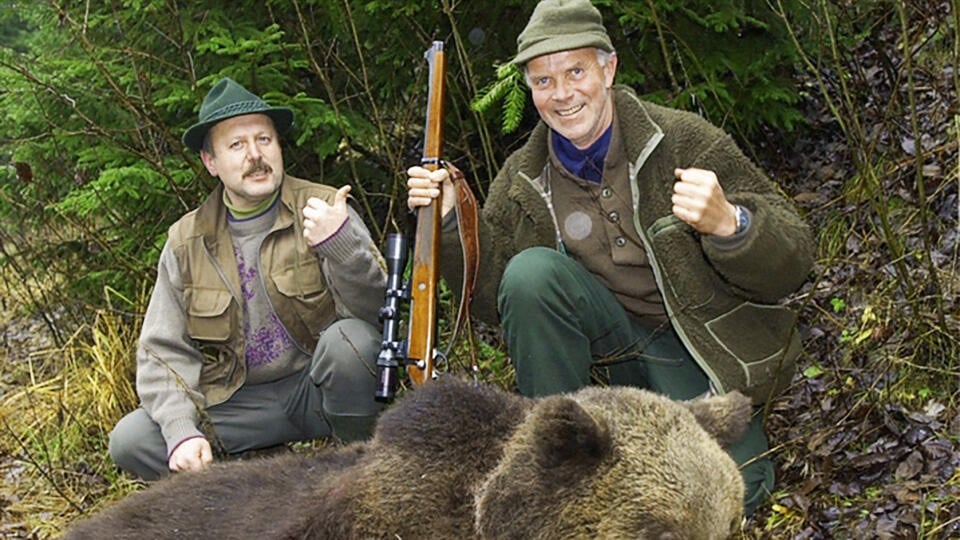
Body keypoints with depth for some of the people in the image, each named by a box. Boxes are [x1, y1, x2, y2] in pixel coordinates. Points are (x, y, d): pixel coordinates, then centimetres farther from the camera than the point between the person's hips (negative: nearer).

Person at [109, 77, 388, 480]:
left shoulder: (323, 210, -6)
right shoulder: (186, 240, 2)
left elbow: (375, 307, -16)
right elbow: (163, 352, 1)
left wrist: (341, 242, -36)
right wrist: (182, 430, -17)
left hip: (319, 388, -2)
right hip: (239, 402, 3)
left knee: (349, 338, -33)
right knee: (129, 441, -16)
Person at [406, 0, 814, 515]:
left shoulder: (684, 139, -11)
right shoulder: (522, 180, -1)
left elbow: (793, 260, -13)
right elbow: (490, 296, 4)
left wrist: (728, 224, -35)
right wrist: (450, 221, -12)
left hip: (696, 347, -3)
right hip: (609, 348, 3)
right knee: (530, 271, -25)